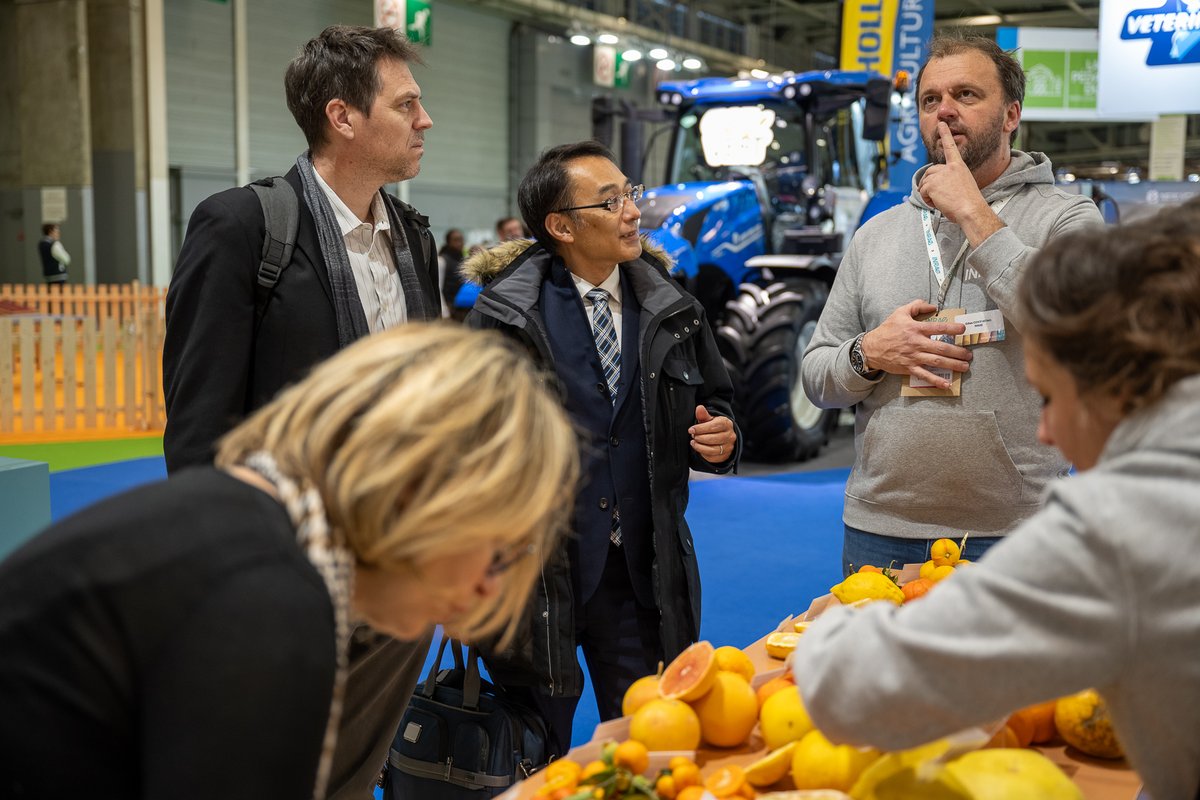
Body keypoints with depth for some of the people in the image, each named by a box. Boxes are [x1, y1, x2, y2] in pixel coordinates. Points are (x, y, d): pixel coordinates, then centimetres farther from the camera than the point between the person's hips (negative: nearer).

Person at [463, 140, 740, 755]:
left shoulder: (672, 310, 6)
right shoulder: (502, 312, -7)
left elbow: (713, 400, 18)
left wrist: (720, 439, -4)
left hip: (645, 573, 3)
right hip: (538, 569, -3)